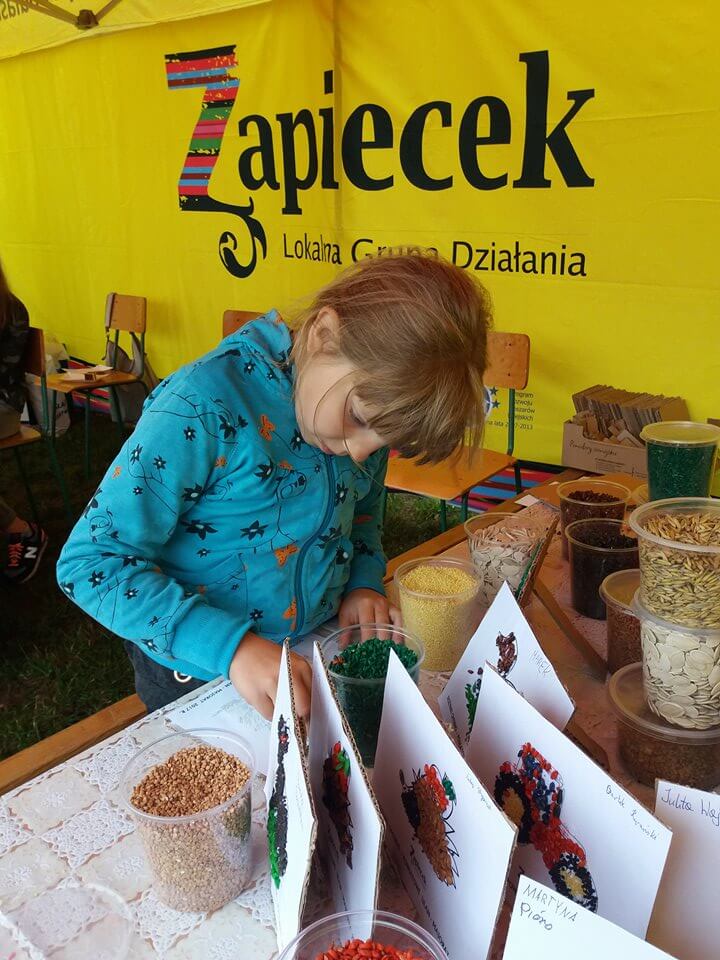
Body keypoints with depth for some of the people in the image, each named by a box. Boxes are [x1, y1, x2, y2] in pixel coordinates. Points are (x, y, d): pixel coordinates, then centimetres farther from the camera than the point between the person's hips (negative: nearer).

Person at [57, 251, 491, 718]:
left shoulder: (374, 396, -9)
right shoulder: (205, 406, -29)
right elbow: (90, 562, -26)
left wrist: (364, 582, -9)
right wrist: (231, 645, -34)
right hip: (197, 672, -5)